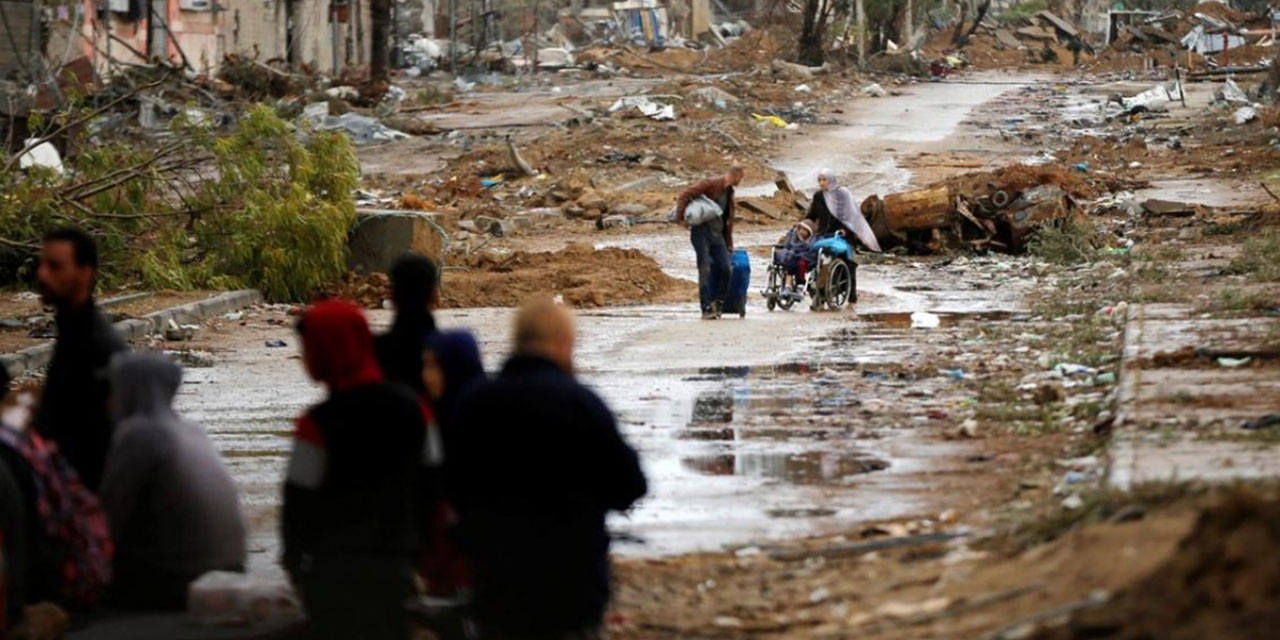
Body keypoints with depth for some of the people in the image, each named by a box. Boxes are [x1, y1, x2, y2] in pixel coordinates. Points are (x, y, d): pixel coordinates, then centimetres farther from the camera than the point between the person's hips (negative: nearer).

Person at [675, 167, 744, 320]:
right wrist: (680, 216, -22)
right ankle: (707, 308, -12)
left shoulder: (729, 193, 18)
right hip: (701, 232, -7)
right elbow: (685, 195, -12)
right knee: (705, 270, -11)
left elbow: (729, 220, 25)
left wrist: (729, 244, 23)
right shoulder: (711, 184, -6)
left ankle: (718, 303, 9)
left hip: (717, 235, 7)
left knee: (724, 269, -5)